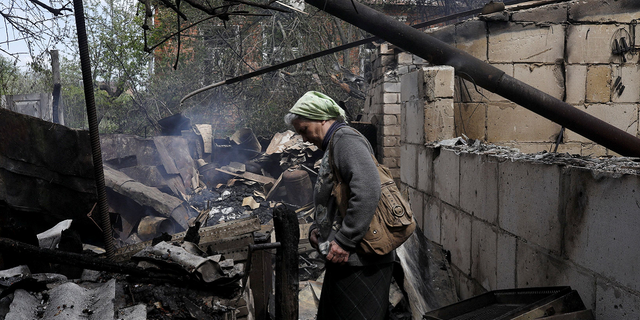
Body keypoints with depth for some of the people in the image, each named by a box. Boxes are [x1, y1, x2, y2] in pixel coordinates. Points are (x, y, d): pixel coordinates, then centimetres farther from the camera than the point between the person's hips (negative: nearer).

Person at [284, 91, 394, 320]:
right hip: (345, 259, 10)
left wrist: (344, 241, -24)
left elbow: (367, 191, -27)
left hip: (359, 261, -10)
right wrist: (315, 229, 11)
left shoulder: (345, 139, -11)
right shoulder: (333, 146, 21)